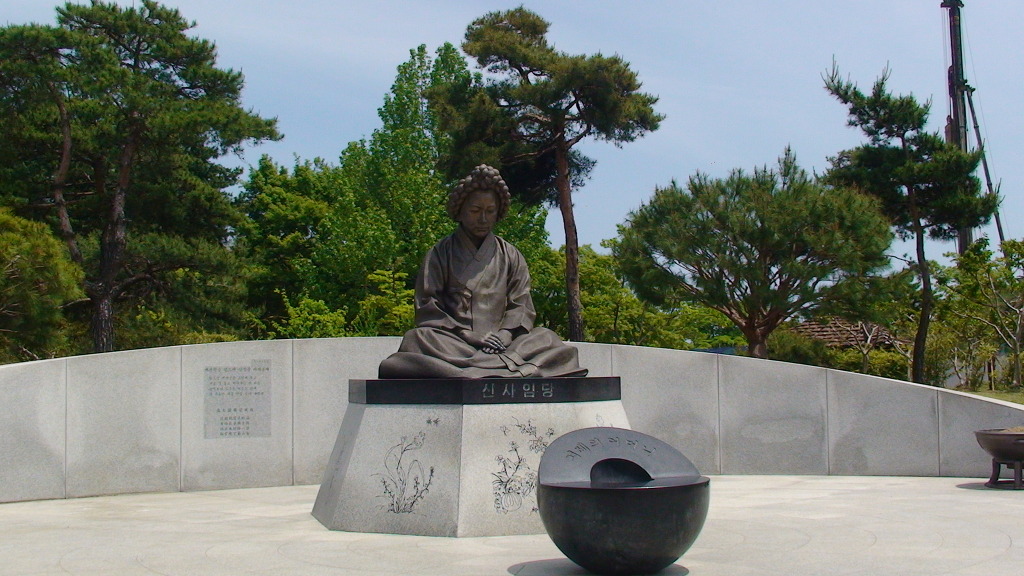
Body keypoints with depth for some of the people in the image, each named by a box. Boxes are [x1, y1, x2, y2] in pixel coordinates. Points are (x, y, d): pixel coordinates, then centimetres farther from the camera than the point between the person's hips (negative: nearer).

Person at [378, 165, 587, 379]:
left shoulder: (510, 256, 18)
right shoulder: (440, 254, 11)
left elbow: (521, 307, 9)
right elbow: (428, 309, 2)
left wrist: (504, 335, -14)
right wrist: (470, 336, -13)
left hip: (500, 343, 1)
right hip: (452, 341, -1)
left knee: (547, 339, -25)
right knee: (420, 338, -35)